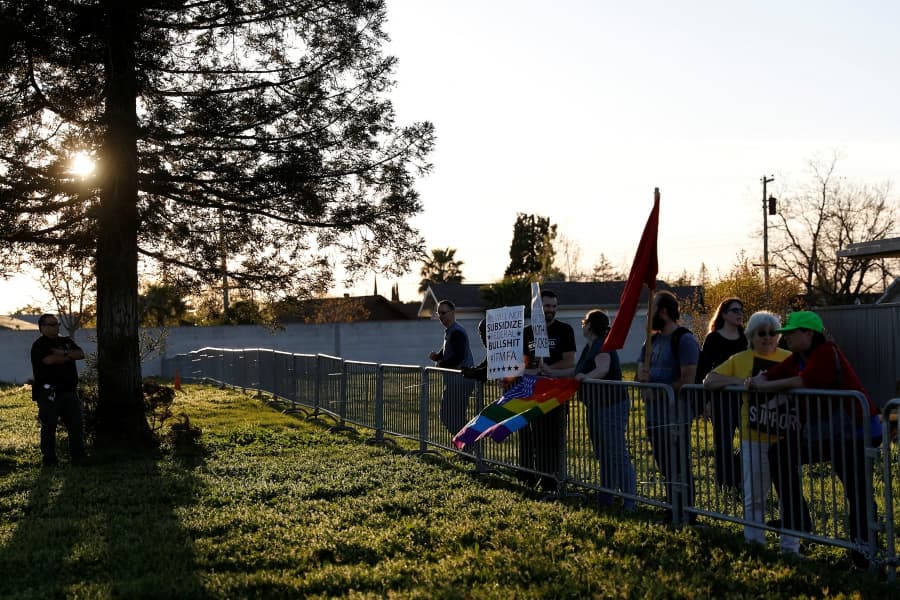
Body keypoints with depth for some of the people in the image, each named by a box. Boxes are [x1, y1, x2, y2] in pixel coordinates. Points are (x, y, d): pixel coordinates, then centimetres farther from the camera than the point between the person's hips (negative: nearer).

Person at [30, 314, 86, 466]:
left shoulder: (67, 341, 16)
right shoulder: (39, 345, -4)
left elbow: (81, 354, 3)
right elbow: (50, 360, -21)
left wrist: (64, 353, -14)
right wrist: (70, 356, -5)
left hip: (69, 390, 6)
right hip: (48, 393, -6)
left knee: (77, 424, 6)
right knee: (49, 426, 1)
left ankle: (78, 457, 15)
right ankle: (49, 459, 9)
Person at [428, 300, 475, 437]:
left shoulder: (456, 332, -16)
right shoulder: (449, 331, 17)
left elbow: (458, 357, -26)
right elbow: (446, 352, 25)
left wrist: (441, 364, -13)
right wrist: (437, 356, 3)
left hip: (460, 381, -11)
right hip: (453, 381, 11)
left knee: (452, 417, -9)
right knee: (446, 415, 15)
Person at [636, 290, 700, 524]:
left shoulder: (684, 339, -11)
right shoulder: (651, 340, 15)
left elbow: (687, 381, -17)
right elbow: (640, 370, 13)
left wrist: (658, 390, -14)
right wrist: (643, 375, -10)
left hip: (676, 415, -8)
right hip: (654, 414, 8)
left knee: (678, 467, -2)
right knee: (665, 466, 15)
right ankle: (672, 510, 25)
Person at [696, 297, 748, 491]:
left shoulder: (745, 339, 10)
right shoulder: (713, 339, -3)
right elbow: (703, 369, -6)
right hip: (721, 397, -4)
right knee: (723, 441, 1)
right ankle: (726, 483, 13)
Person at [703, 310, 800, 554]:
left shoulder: (789, 359, 4)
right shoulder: (740, 359, 4)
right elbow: (709, 381, 0)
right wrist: (738, 381, -15)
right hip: (754, 438, 0)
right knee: (754, 496, 9)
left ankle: (790, 547, 18)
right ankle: (753, 543, 21)